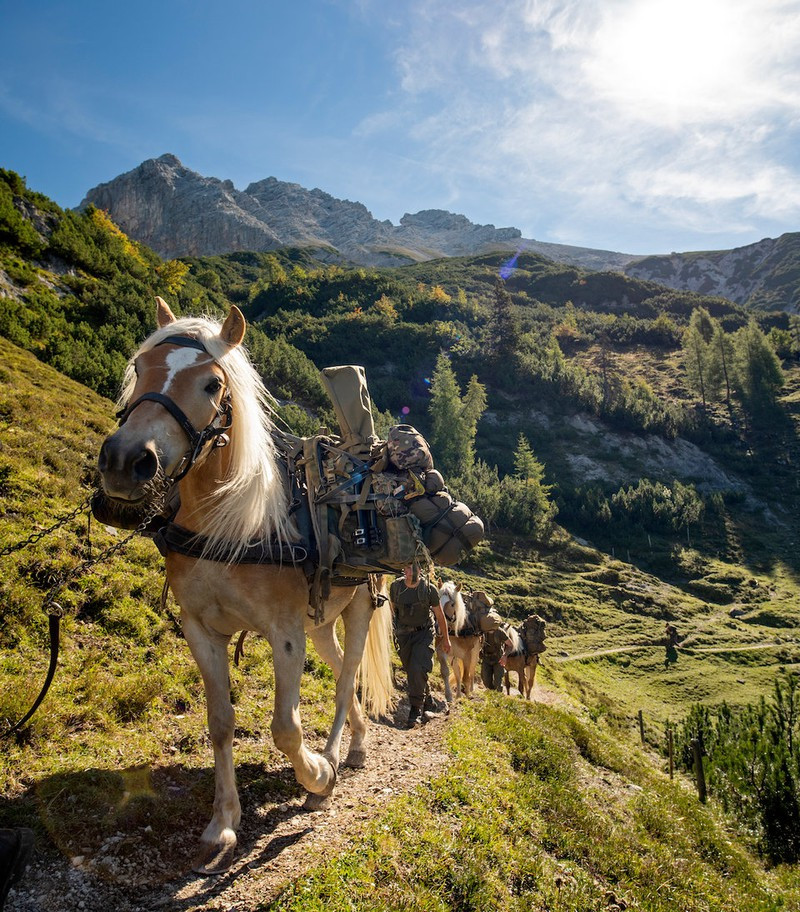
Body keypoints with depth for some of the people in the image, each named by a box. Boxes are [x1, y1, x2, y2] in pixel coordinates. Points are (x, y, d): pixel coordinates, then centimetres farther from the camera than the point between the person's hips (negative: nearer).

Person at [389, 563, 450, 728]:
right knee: (410, 671, 11)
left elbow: (439, 615, -2)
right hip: (403, 634, 3)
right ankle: (427, 701, 34)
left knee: (418, 669, -20)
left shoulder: (429, 589, -15)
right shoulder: (395, 587, -9)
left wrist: (445, 639, 5)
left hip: (423, 633, -3)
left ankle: (416, 709, -8)